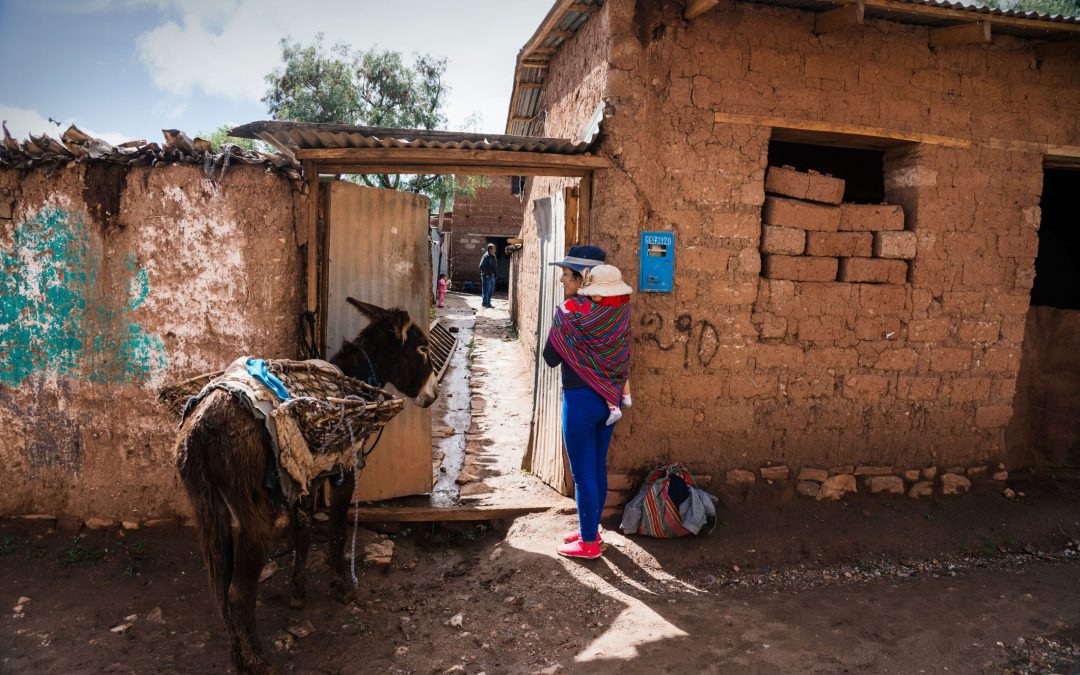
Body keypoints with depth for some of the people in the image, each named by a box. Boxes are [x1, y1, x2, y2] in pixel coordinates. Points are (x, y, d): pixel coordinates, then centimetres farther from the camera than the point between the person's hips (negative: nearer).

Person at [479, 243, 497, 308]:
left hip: (492, 276, 9)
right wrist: (486, 274, -18)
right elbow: (481, 266, -21)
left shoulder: (493, 256, 13)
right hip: (487, 276, -9)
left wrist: (496, 272, 11)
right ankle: (484, 303, 3)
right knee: (486, 290, -3)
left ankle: (488, 303, 23)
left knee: (491, 290, 14)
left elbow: (495, 266, 24)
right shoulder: (486, 256, -14)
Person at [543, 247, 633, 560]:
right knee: (598, 469, 18)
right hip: (609, 398, 7)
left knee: (583, 474, 5)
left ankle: (588, 542, 16)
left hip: (581, 400, -7)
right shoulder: (616, 310, 0)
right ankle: (591, 529, 33)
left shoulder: (570, 312, -17)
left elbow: (551, 358, -7)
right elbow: (621, 354, 8)